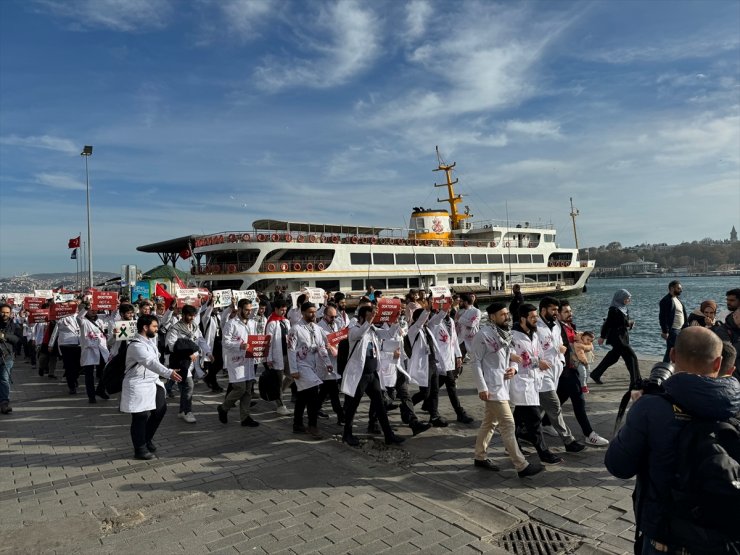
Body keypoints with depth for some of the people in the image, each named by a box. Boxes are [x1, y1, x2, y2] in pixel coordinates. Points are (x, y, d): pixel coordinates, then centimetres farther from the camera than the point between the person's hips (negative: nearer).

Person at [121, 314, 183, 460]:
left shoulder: (149, 341, 8)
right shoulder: (136, 345, -23)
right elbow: (151, 362, -38)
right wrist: (169, 373, -49)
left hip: (152, 382, 9)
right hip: (138, 385, -9)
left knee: (161, 408, 10)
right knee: (141, 416, -2)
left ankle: (147, 440, 28)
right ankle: (140, 450, 13)